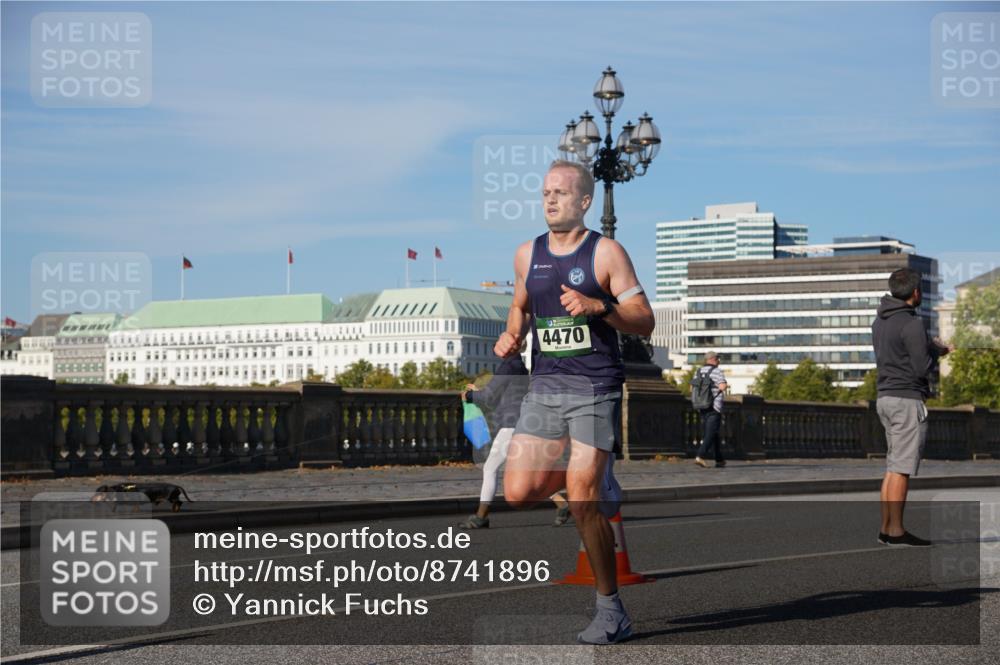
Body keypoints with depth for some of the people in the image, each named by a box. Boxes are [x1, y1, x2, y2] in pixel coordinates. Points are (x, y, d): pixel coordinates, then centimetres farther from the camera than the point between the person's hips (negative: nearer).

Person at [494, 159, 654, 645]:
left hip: (595, 389, -5)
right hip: (543, 386, 5)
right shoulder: (527, 254, 10)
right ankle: (596, 480, 25)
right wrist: (511, 335, 7)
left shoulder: (606, 252, -4)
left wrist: (599, 306, -21)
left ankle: (611, 613, 5)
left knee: (582, 502, -9)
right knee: (517, 493, -5)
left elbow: (644, 322, -6)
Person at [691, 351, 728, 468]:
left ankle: (719, 460, 18)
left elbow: (692, 389, 11)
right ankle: (700, 456, -23)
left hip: (702, 408, 7)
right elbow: (722, 386, -22)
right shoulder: (717, 372, -9)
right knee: (710, 434, -7)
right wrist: (726, 386, 0)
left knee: (714, 433, 16)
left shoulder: (699, 372, 11)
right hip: (714, 408, -7)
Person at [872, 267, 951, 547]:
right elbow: (922, 368, -17)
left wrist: (932, 348, 13)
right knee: (901, 468, -6)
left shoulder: (880, 320, 12)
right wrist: (935, 351, 3)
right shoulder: (911, 324, -15)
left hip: (885, 397, 9)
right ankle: (896, 531, -5)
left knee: (893, 466, 12)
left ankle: (886, 527, 12)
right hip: (907, 399, -9)